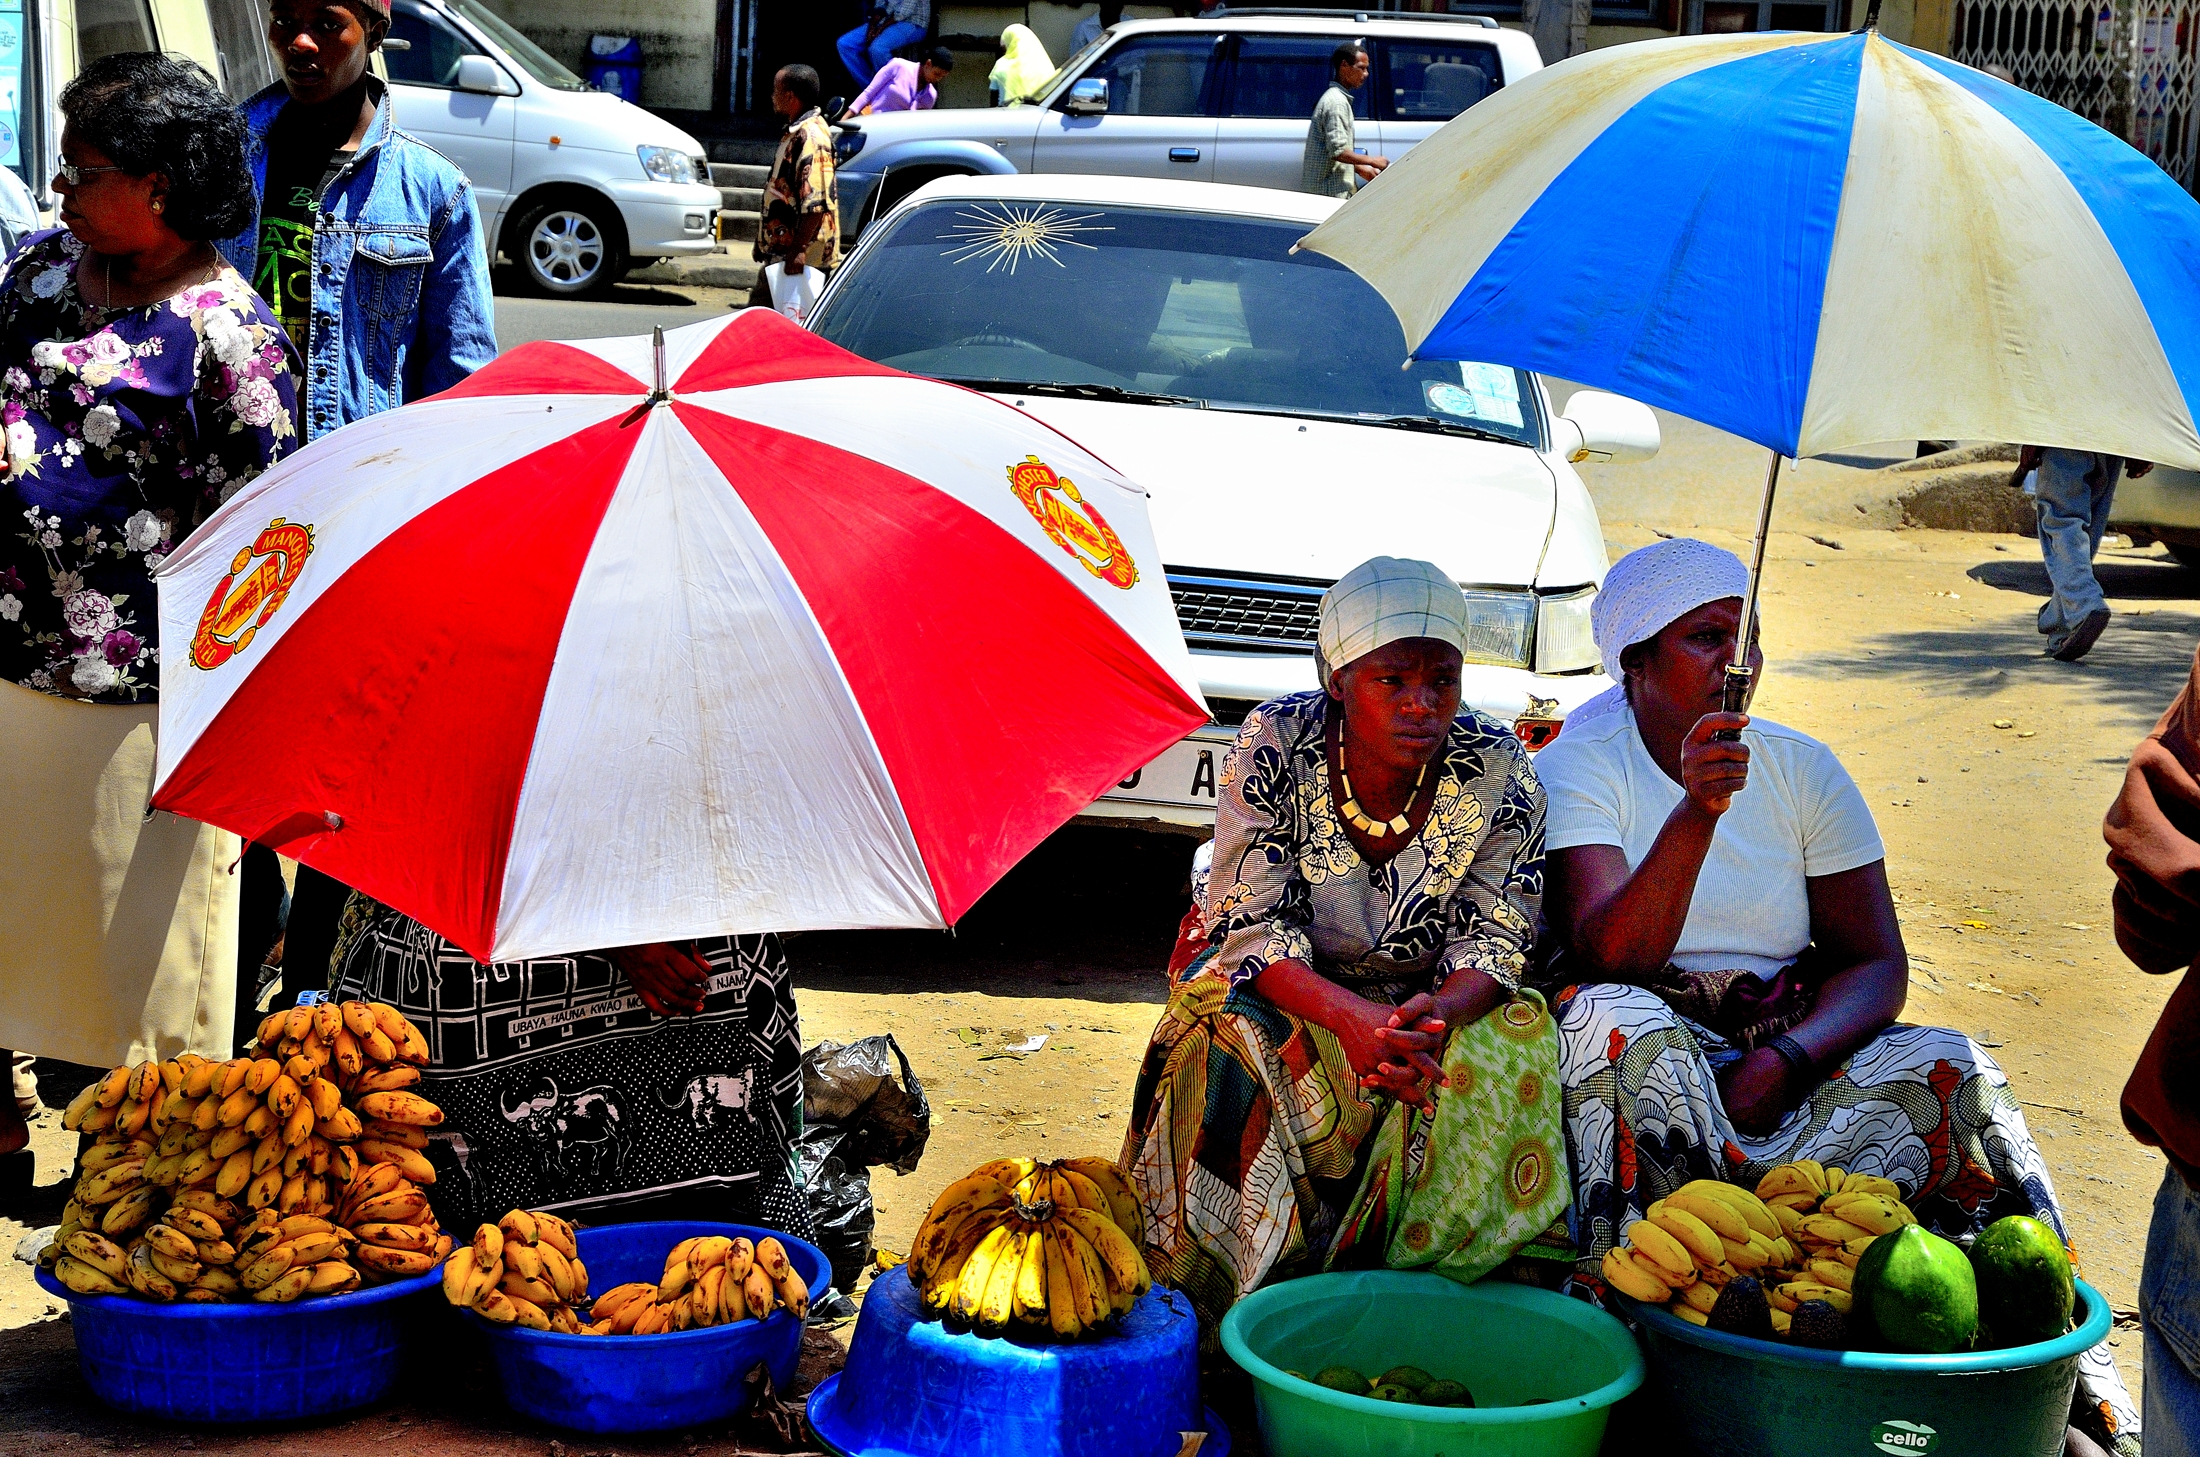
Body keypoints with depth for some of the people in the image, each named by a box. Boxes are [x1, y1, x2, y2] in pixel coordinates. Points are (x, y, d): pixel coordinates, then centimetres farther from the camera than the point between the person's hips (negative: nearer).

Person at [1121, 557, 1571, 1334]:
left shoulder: (1495, 769, -16)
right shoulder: (1275, 746, -20)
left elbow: (1495, 941, -13)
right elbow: (1254, 927, -21)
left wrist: (1436, 1014, -37)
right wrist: (1351, 1017, -40)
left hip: (1429, 998, 2)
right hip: (1272, 983, -1)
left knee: (1516, 1041, -28)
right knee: (1241, 1055, -34)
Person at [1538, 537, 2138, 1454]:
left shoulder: (1802, 770, 6)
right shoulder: (1577, 769, -5)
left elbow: (1875, 964, 1)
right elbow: (1610, 959, -20)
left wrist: (1781, 1062, -19)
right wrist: (1699, 810, -33)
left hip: (1788, 1047, 4)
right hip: (1654, 1063, -3)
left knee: (1947, 1071, -23)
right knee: (1616, 1027, -37)